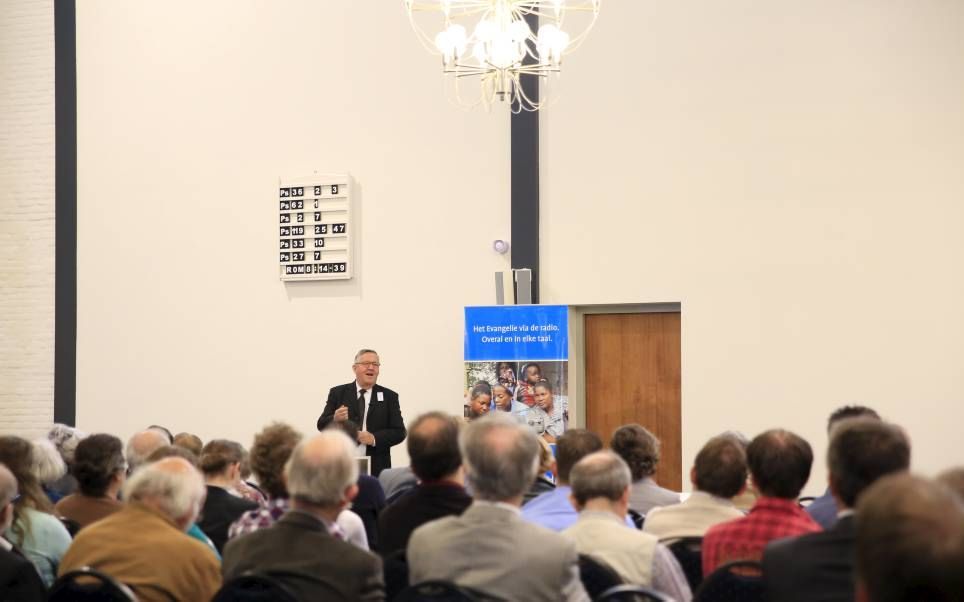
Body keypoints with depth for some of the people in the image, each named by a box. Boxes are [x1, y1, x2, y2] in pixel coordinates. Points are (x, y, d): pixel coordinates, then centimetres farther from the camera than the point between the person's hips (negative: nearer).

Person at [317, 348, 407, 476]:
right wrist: (334, 419, -19)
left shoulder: (389, 397, 7)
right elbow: (322, 425, 4)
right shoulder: (338, 393, 7)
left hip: (376, 468, 0)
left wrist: (375, 438, -15)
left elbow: (399, 432, 2)